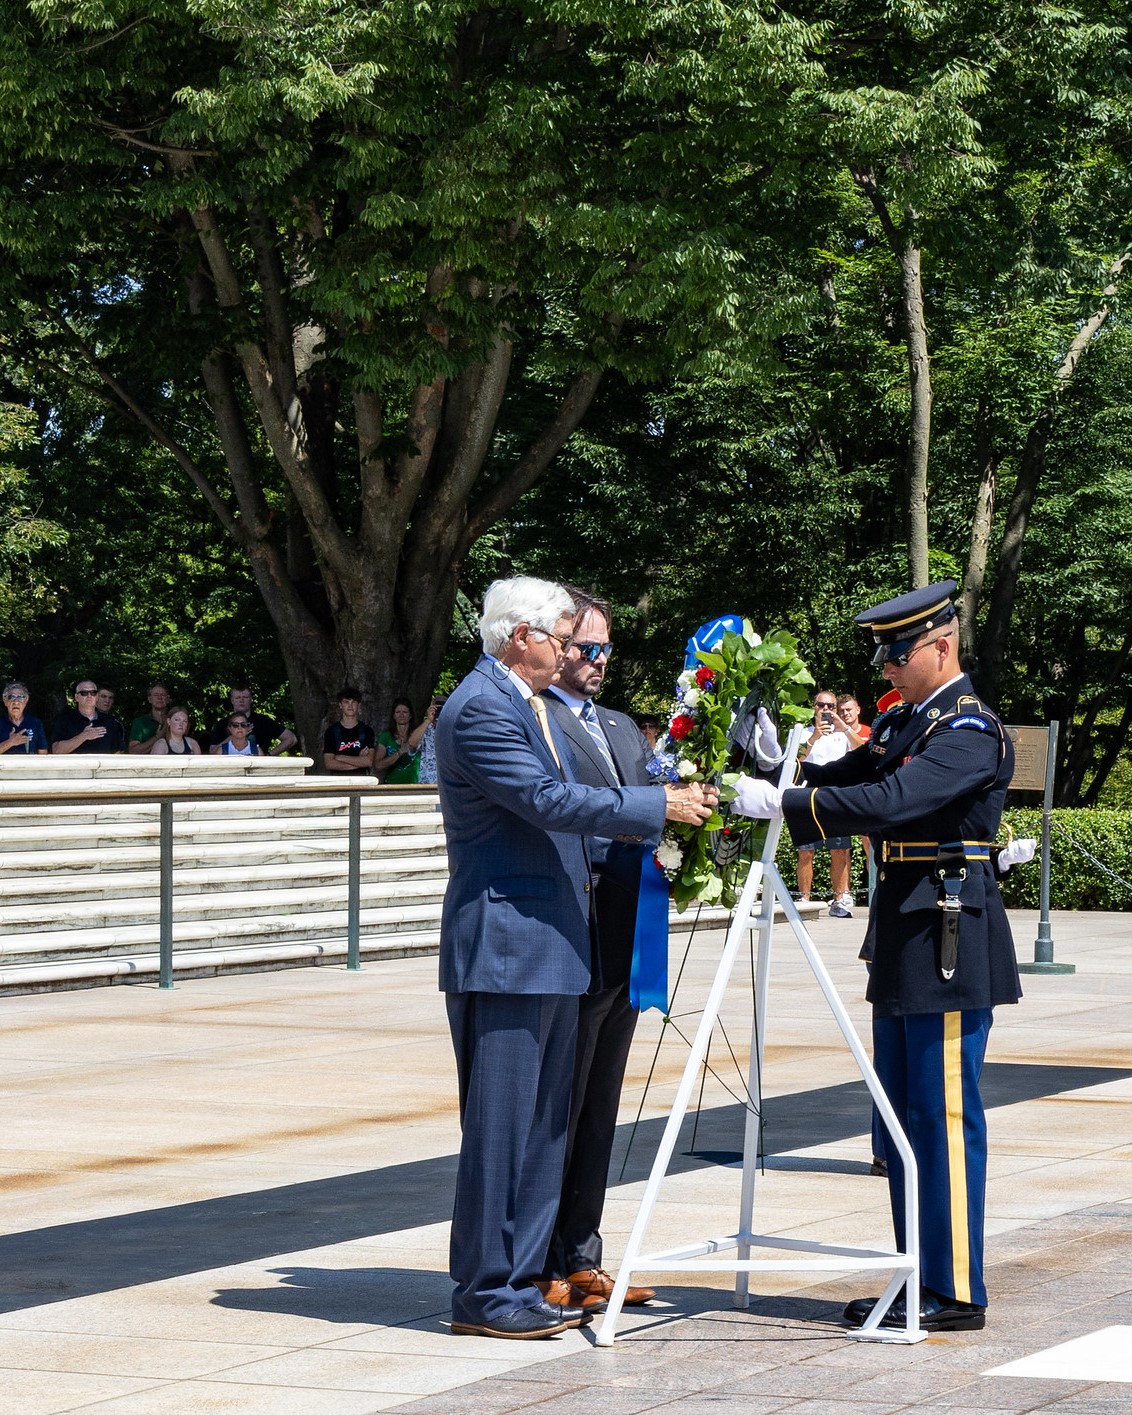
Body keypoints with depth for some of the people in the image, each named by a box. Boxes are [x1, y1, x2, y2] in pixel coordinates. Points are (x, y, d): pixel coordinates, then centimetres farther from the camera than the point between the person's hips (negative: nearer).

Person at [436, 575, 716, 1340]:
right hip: (504, 946, -10)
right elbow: (548, 799, -21)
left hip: (551, 947, 10)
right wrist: (659, 806, -17)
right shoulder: (480, 709, -15)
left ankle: (522, 1278, 17)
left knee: (546, 1123, 12)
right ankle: (484, 1292, -1)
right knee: (500, 1123, -6)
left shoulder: (531, 704, 18)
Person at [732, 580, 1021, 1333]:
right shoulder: (902, 723, 16)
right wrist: (775, 772, -7)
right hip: (903, 942, 10)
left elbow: (887, 802, -27)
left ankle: (958, 1292, 1)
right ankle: (919, 1280, 20)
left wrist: (782, 802, -28)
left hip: (951, 943, -10)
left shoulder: (972, 730, -15)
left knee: (945, 1117, -5)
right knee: (901, 1121, 12)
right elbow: (844, 781, 11)